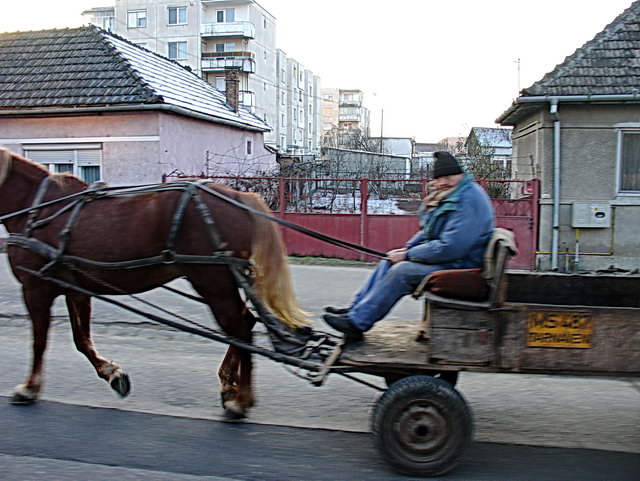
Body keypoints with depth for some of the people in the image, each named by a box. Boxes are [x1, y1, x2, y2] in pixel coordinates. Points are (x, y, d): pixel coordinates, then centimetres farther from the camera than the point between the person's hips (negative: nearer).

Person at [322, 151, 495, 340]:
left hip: (460, 266, -10)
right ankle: (356, 308, 6)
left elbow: (451, 247, -28)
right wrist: (407, 248, 1)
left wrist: (408, 255, -18)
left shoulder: (469, 200, -22)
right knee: (389, 261, 8)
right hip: (444, 255, 11)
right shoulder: (445, 196, 10)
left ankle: (356, 322, -17)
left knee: (401, 271, -22)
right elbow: (426, 233, 21)